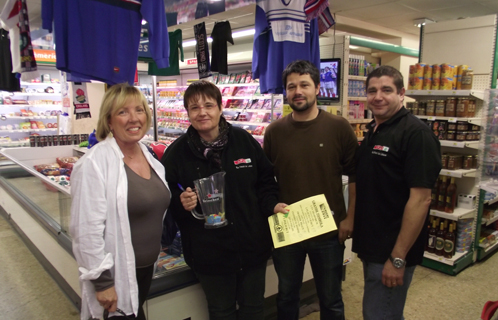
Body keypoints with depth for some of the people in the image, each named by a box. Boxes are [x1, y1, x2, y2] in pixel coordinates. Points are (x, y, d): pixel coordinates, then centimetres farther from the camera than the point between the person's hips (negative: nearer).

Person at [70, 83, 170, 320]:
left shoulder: (148, 156, 4)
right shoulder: (95, 163, -19)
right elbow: (87, 230, -21)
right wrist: (102, 282, -18)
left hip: (146, 267, 7)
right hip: (116, 274, -7)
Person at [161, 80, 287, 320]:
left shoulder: (244, 140, -4)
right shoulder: (176, 152, -7)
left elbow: (265, 180, 5)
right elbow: (165, 199, -2)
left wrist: (272, 205, -11)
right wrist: (181, 202, -22)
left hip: (252, 244, 2)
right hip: (209, 253, -1)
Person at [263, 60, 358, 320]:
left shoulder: (339, 127, -8)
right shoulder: (274, 131, -2)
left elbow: (355, 175, -3)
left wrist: (350, 218, -6)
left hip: (329, 230, -1)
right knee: (286, 295, 21)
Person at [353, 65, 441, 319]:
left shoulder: (415, 133, -17)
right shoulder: (372, 132, 10)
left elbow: (420, 199, -22)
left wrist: (398, 258, -22)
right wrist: (351, 221, 12)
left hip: (392, 251, -8)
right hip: (371, 246, 8)